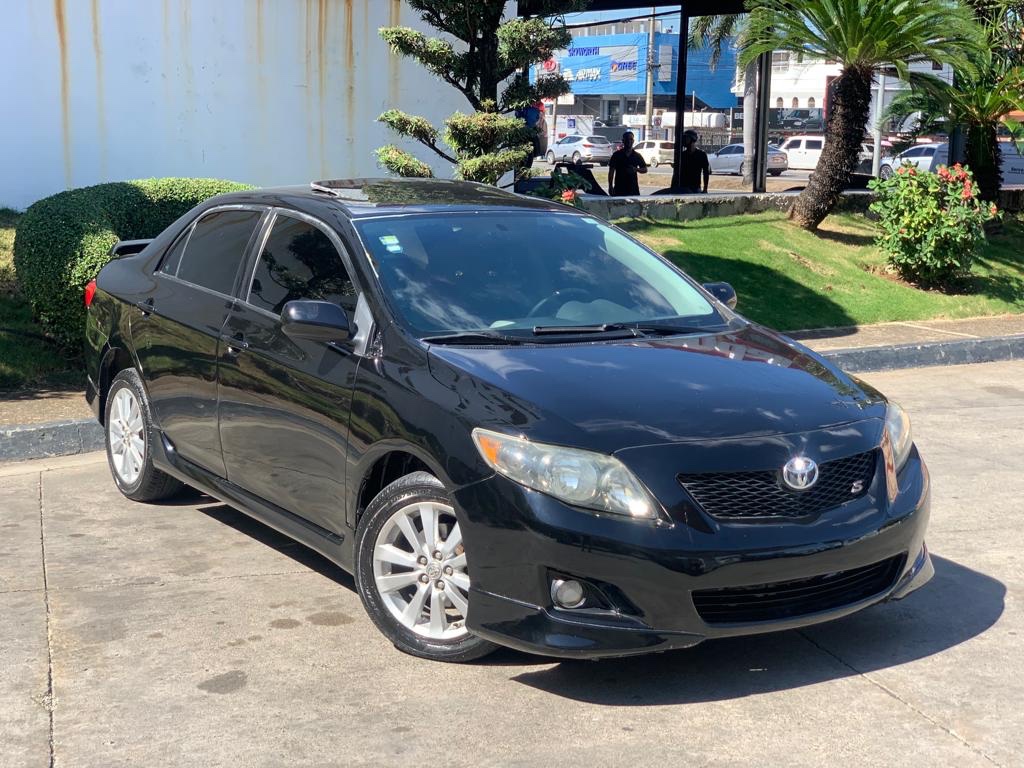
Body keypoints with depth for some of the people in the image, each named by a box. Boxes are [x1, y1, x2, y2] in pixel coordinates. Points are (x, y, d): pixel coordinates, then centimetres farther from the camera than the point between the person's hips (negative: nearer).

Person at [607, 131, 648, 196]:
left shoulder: (637, 156, 9)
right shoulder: (617, 155, 2)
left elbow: (645, 169, 13)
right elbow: (611, 172, 2)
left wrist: (636, 169, -9)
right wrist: (610, 186, -5)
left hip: (633, 188, 2)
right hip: (619, 188, -2)